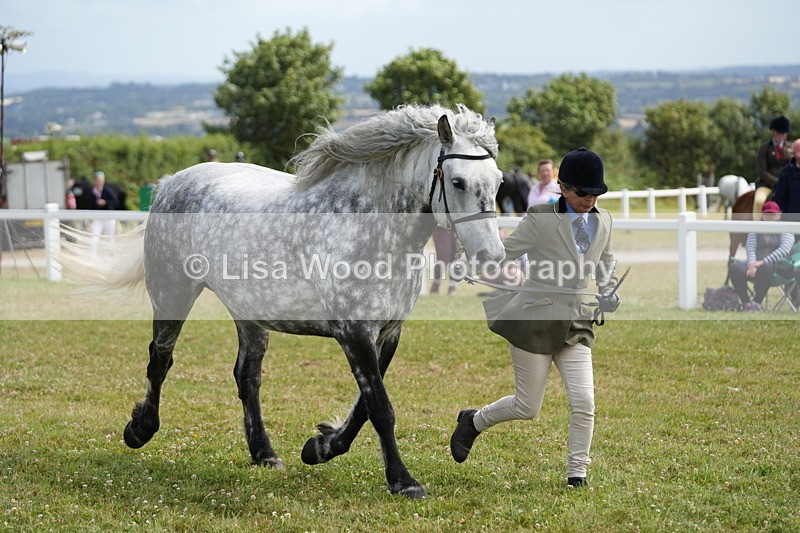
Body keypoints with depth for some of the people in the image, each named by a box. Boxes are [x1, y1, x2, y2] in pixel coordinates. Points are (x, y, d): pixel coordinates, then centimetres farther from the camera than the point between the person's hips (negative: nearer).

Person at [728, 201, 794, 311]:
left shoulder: (785, 231, 9)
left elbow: (784, 249, -10)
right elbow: (750, 248, 4)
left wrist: (763, 262, -24)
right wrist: (752, 264, -20)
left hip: (777, 266, -3)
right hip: (756, 264, 4)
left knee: (765, 268, -41)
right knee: (734, 267, -28)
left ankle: (756, 303, -38)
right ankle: (745, 303, -29)